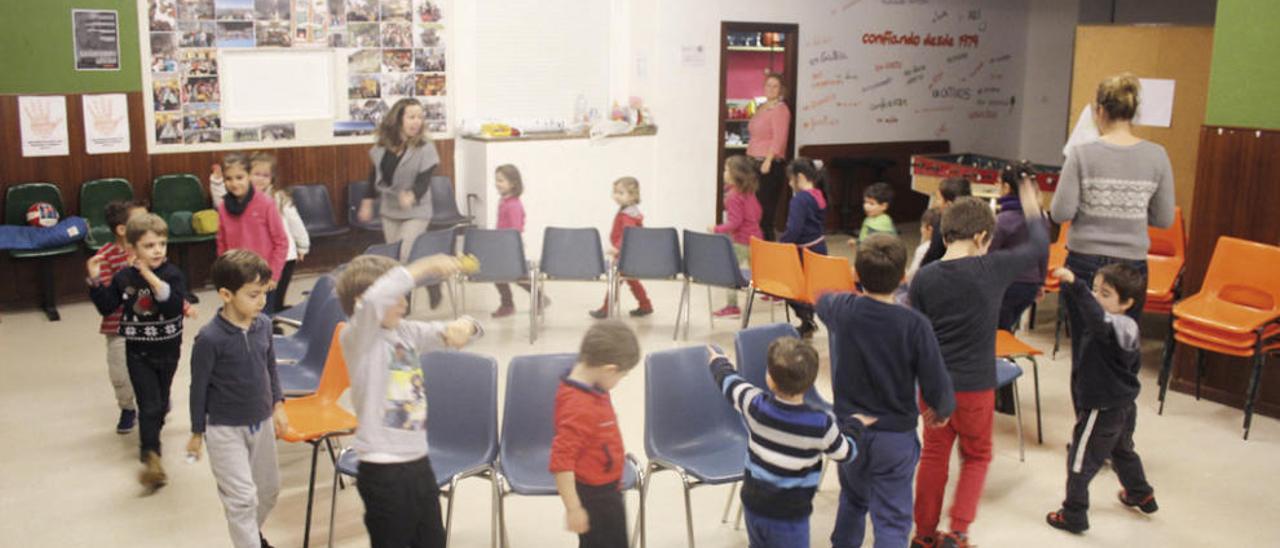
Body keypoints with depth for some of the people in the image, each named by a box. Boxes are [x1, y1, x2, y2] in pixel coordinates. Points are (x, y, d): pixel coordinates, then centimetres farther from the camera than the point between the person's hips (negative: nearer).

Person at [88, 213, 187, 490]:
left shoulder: (172, 274, -13)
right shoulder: (124, 277, -6)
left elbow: (176, 306, -27)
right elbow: (106, 307, 2)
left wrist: (155, 282, -39)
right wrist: (96, 282, -10)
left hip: (168, 351, 1)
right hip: (138, 353, -1)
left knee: (160, 401, 18)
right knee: (149, 405, -6)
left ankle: (150, 434, 43)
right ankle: (151, 456, 1)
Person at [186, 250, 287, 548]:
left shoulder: (263, 324, -8)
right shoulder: (210, 339, -23)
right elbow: (199, 387, -12)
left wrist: (277, 405, 8)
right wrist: (197, 433, -4)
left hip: (261, 422, 6)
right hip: (225, 429, -6)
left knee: (269, 487, 21)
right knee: (242, 497, -5)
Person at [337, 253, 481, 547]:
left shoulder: (406, 330, 6)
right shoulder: (356, 338, -13)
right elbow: (373, 301, -35)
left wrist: (462, 327, -13)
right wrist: (425, 266, -31)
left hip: (419, 461, 7)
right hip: (383, 470, -7)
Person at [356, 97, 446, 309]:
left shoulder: (425, 148, -14)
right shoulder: (383, 145, 0)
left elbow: (424, 180, -21)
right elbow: (375, 174, 12)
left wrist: (412, 196, -41)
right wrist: (367, 202, 17)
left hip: (416, 212, -5)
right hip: (390, 211, 5)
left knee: (406, 257, -14)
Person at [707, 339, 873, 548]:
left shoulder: (755, 404, -14)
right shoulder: (821, 424, -22)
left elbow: (730, 381, 7)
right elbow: (845, 452, -2)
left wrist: (718, 362, 29)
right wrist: (856, 424, 17)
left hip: (753, 504, 4)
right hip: (789, 515, -4)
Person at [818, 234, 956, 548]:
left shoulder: (842, 309, -10)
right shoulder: (914, 324, -21)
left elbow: (822, 300, 16)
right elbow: (937, 388, -16)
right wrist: (944, 410, 7)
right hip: (895, 436, -4)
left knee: (853, 499, 28)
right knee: (892, 520, 5)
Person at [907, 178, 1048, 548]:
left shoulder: (924, 277, -7)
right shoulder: (993, 268, -13)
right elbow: (1039, 247, 3)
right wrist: (1033, 213, 21)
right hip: (975, 385, -2)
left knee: (933, 456, 16)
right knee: (976, 457, 18)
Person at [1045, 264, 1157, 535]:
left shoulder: (1114, 326, -29)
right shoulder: (1128, 328, 3)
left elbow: (1097, 319, -52)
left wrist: (1075, 286, -60)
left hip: (1102, 410, -10)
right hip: (1124, 406, 10)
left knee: (1080, 461, 3)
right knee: (1123, 451, 32)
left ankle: (1073, 515, 12)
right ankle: (1141, 495, 50)